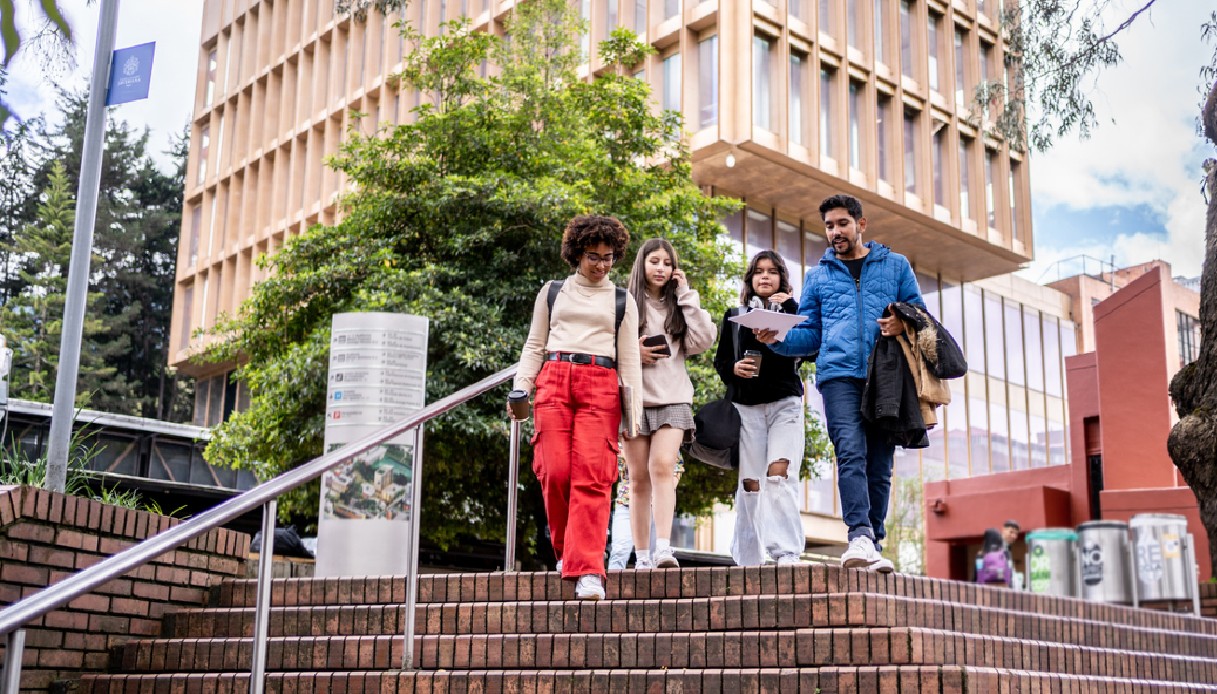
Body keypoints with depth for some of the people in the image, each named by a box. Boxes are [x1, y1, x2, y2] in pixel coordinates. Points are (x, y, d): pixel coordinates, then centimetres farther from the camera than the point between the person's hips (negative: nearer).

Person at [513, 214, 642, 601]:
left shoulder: (622, 301, 18)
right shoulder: (552, 293, 20)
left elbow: (629, 359, 13)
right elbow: (534, 346, 18)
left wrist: (634, 411, 2)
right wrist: (520, 388, 3)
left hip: (601, 386, -1)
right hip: (554, 381, 1)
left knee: (592, 477, -14)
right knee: (555, 472, -10)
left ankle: (587, 571, -18)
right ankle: (566, 550, 12)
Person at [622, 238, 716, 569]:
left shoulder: (679, 306, 16)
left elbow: (702, 341, 0)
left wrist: (687, 296, 1)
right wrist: (631, 353, -13)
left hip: (672, 399, 0)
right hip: (634, 399, 0)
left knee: (663, 469, -17)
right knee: (639, 479, 1)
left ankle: (663, 549, -26)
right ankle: (642, 557, 4)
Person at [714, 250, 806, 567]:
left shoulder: (792, 311, 13)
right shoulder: (735, 317, 17)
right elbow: (720, 360, 14)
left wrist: (788, 308, -11)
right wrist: (734, 368, -9)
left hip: (785, 403, -1)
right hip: (746, 406, 1)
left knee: (779, 475, -18)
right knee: (750, 483, -2)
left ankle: (787, 554, -22)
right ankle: (746, 561, 3)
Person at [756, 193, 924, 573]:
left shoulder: (896, 265, 19)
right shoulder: (818, 276, 21)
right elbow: (809, 335, 17)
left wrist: (903, 324, -8)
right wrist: (777, 339, -3)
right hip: (839, 374, -1)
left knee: (879, 464, 0)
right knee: (850, 453, -19)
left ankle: (874, 544, 5)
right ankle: (860, 538, -30)